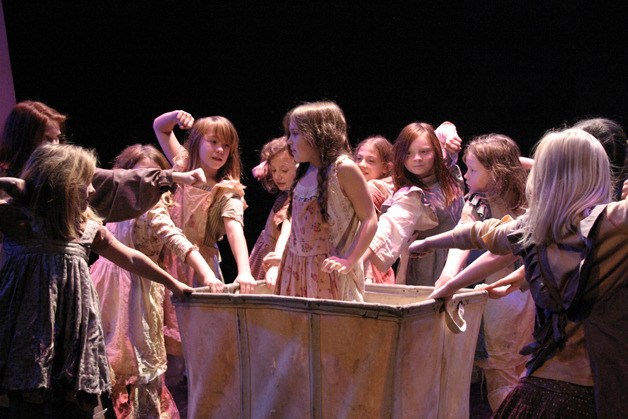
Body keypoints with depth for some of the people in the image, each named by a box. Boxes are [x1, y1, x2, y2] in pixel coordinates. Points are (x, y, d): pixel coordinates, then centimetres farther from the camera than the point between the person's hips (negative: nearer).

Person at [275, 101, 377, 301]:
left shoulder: (343, 169, -10)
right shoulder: (302, 172, 11)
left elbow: (369, 220, -11)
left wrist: (349, 261, -18)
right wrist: (280, 253, 11)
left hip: (328, 269, -7)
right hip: (295, 269, 7)